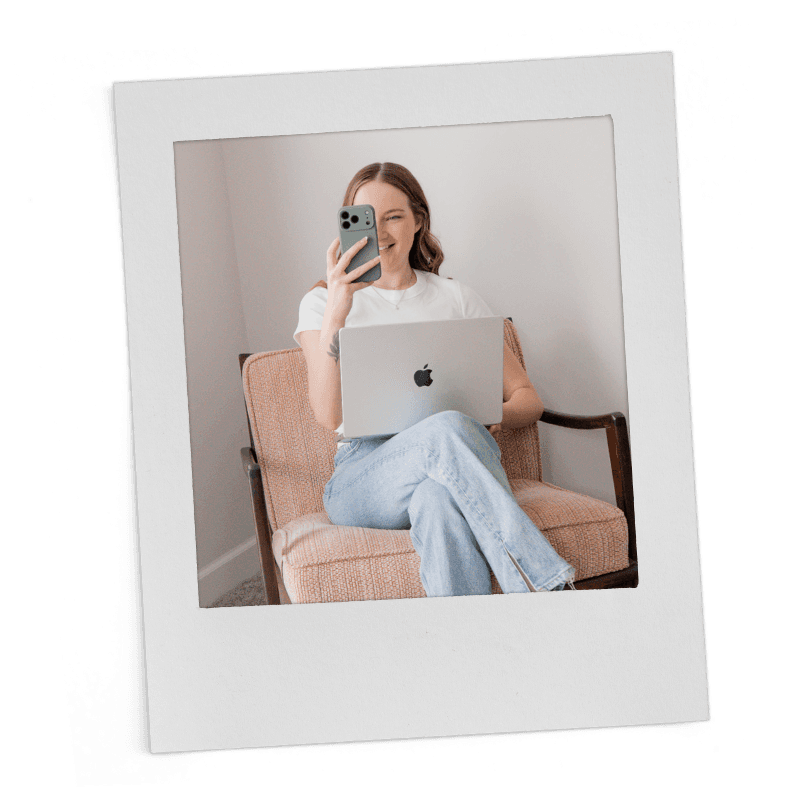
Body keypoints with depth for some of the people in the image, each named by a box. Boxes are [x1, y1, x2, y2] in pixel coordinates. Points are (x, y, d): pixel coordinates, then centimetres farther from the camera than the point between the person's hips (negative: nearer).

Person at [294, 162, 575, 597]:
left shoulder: (457, 297, 19)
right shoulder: (323, 302, 13)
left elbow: (528, 398, 17)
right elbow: (328, 414, -5)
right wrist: (336, 313, -17)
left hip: (457, 465, 2)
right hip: (362, 475, -1)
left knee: (439, 500, -38)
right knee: (447, 430, -36)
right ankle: (547, 583, -39)